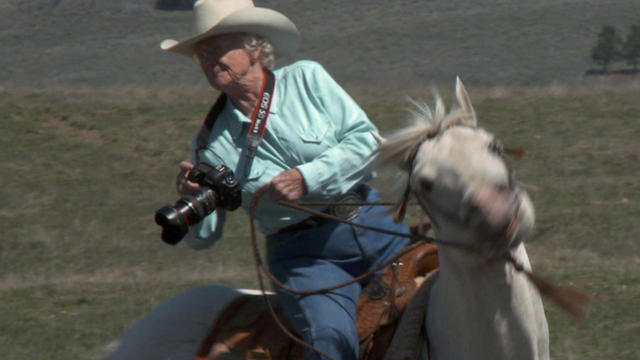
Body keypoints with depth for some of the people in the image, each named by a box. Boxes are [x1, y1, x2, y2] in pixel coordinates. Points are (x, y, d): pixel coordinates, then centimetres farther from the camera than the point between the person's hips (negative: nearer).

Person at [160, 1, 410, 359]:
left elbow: (366, 140, -4)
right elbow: (204, 236, 7)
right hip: (305, 257, -1)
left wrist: (306, 179, -16)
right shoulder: (213, 138, 5)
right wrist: (192, 198, -14)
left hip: (374, 226, 2)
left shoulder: (307, 78, 3)